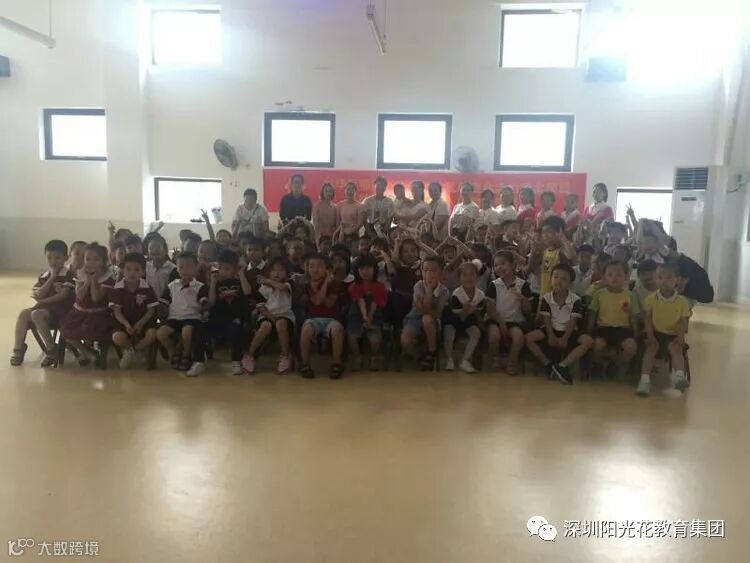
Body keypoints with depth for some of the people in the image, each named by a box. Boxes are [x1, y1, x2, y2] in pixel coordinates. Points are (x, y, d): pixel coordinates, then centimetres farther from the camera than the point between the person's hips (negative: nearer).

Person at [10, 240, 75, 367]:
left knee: (36, 314, -29)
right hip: (45, 308, 7)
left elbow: (63, 295, -15)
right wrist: (52, 277, -7)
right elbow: (40, 295, -1)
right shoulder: (43, 275, 13)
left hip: (61, 309, -7)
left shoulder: (69, 275, -6)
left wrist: (43, 301, -12)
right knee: (24, 313, -18)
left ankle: (51, 350, -22)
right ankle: (18, 349, -12)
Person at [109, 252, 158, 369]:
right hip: (124, 322, 0)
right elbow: (117, 311, -5)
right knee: (117, 337, -32)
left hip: (142, 321, 0)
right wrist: (126, 324, -23)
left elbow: (151, 310, -4)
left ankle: (133, 350, -2)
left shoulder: (147, 288, -7)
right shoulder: (117, 288, -6)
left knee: (152, 334, -30)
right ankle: (129, 349, 5)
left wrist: (140, 324, -20)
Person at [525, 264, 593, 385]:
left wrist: (565, 338, -22)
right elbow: (547, 320, -7)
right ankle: (548, 364, -16)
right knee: (528, 338, -23)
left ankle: (562, 365, -30)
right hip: (552, 330, 1)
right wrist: (551, 336, -21)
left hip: (569, 331, 0)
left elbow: (572, 322, -11)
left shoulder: (576, 300, -8)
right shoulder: (546, 298, -4)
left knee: (588, 341, -28)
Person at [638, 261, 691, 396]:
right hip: (656, 333, 0)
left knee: (676, 348, -26)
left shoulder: (682, 301, -4)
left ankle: (679, 376, -37)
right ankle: (645, 379, -28)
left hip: (673, 335, 0)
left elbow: (682, 322, -2)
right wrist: (650, 336, -12)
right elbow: (648, 320, -2)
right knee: (651, 347, -22)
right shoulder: (651, 298, -3)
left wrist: (680, 337, -17)